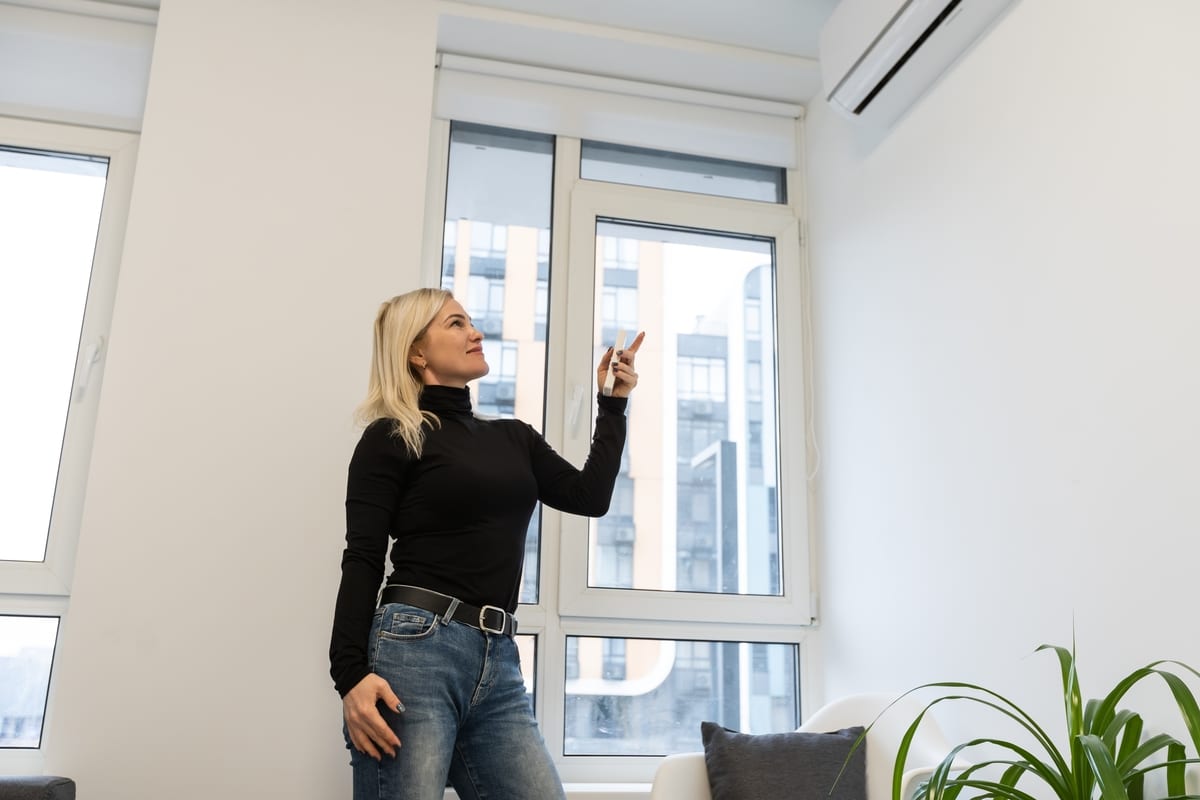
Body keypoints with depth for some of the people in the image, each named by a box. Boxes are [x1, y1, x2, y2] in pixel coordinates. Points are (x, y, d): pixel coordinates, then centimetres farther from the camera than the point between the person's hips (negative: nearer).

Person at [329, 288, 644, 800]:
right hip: (413, 649, -5)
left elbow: (590, 496, 14)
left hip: (498, 662, 6)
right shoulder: (390, 438, 3)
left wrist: (613, 402, 17)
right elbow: (362, 562, -4)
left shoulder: (514, 438, 21)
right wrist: (351, 675, -15)